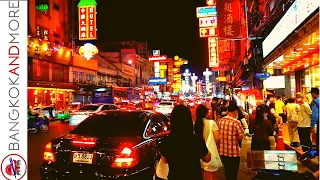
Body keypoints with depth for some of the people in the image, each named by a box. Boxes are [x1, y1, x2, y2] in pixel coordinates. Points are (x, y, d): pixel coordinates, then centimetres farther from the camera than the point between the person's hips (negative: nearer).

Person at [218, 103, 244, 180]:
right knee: (233, 174, 11)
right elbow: (240, 137, -12)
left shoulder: (220, 121, -2)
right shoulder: (236, 122, -18)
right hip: (233, 152, -5)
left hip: (223, 151, 5)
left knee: (227, 172, 22)